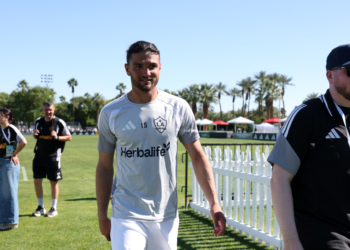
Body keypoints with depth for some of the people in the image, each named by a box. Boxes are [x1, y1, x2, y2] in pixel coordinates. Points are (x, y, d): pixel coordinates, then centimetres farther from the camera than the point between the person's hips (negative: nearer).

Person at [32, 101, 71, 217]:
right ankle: (41, 207, 18)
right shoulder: (38, 121, 6)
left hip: (53, 156, -4)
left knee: (54, 182, 5)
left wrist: (57, 137, -21)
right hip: (39, 155, 4)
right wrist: (35, 135, -5)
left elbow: (69, 137, -4)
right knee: (37, 181, 3)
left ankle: (54, 208, 17)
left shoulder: (59, 122, -8)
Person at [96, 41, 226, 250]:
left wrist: (214, 203, -9)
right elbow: (105, 167, 5)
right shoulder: (110, 113, -2)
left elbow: (198, 156, 0)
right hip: (127, 217, -1)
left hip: (166, 217, 1)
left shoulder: (179, 108, -3)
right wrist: (102, 216, 5)